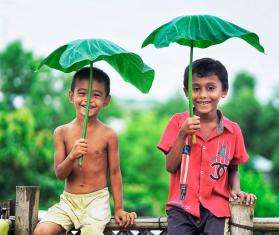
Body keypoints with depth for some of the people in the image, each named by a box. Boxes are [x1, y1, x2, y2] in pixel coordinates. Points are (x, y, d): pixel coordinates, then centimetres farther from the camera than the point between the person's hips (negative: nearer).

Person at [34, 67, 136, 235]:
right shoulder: (62, 132, 2)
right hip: (69, 200, 2)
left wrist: (119, 209, 3)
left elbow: (115, 173, 5)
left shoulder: (108, 135, -1)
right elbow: (60, 174, 0)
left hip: (97, 199, -2)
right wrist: (72, 157, -21)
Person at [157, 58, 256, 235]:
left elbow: (233, 169, 13)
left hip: (216, 209, 1)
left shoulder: (233, 130, 2)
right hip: (181, 208, 0)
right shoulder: (178, 122, 1)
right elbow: (171, 167, -3)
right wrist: (183, 135, -13)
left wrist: (236, 190, -6)